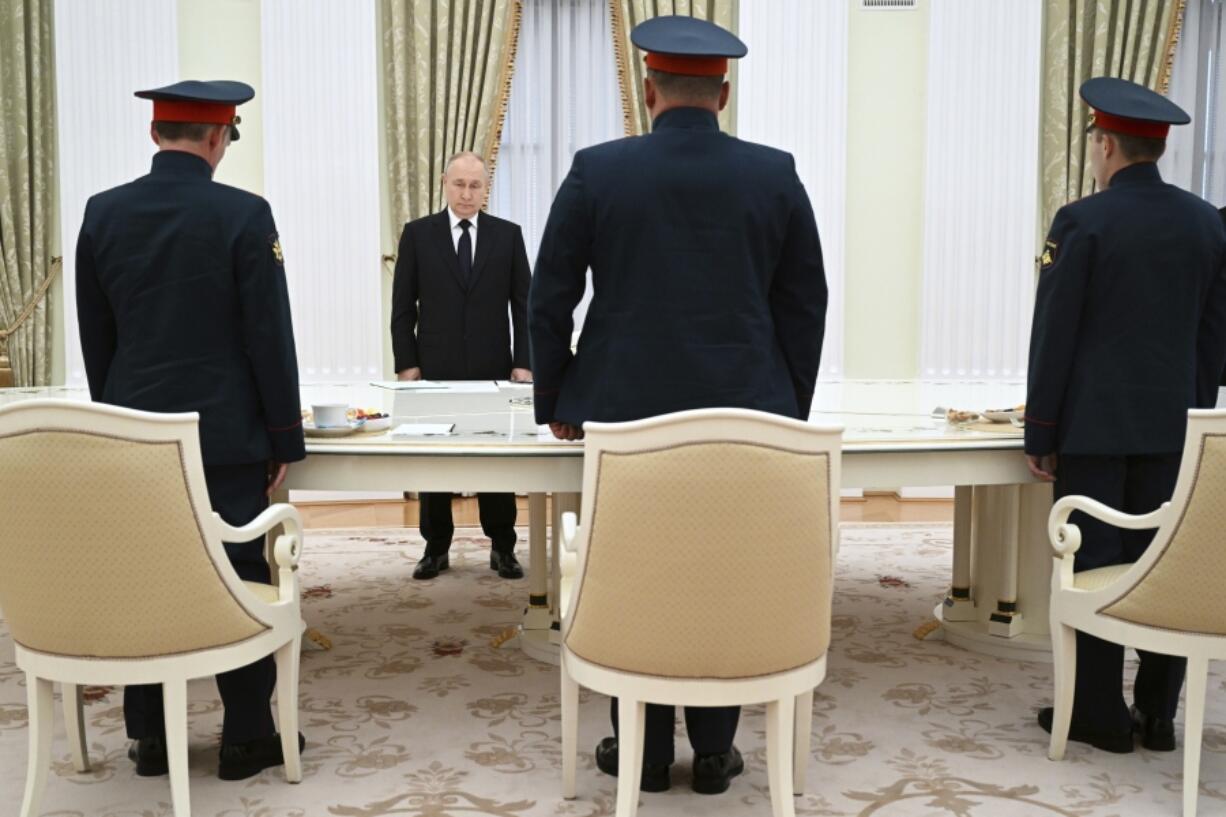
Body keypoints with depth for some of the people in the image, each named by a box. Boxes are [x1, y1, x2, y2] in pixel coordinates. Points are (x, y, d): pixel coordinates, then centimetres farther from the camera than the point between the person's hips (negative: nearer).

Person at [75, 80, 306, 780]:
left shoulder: (103, 214, 4)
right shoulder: (243, 214, -10)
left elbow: (95, 337, 9)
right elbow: (270, 336, -10)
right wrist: (287, 437, -3)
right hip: (226, 434, -4)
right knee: (239, 578, 5)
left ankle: (151, 737, 23)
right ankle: (247, 737, 15)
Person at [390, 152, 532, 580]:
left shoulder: (508, 235, 4)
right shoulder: (417, 234, 3)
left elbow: (524, 304, 4)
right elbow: (403, 307, 3)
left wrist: (524, 362, -3)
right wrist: (406, 363, -4)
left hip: (493, 368, 0)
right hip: (435, 368, 0)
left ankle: (502, 548, 15)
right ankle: (436, 547, 17)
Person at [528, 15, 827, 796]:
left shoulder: (596, 171, -2)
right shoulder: (776, 174, 2)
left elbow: (549, 300, 0)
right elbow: (805, 305, 5)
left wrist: (556, 400, 10)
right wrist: (790, 409, 14)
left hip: (625, 412, -1)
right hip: (746, 414, 1)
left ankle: (644, 750, 20)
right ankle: (715, 751, 20)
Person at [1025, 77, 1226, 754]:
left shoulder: (1080, 222, -9)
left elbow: (1053, 336, -10)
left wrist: (1038, 433, -4)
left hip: (1094, 424, -5)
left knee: (1092, 564, 3)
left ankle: (1098, 714, 11)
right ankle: (1158, 715, 19)